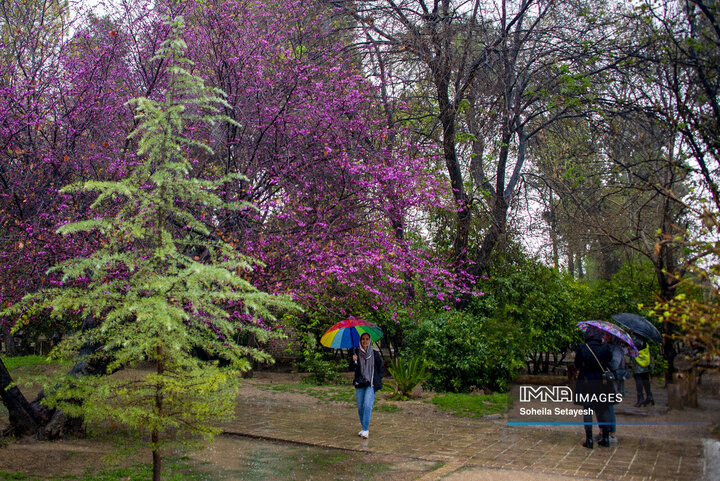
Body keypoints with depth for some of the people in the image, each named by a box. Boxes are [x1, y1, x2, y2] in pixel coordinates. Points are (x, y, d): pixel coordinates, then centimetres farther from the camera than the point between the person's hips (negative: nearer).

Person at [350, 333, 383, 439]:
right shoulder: (356, 352, 3)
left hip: (371, 384, -2)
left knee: (367, 405, -15)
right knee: (360, 407, 6)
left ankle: (365, 429, -11)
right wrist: (354, 361, -22)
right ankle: (363, 428, 22)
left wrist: (378, 380, 2)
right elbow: (352, 368, -2)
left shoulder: (375, 353, 1)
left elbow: (380, 368, 10)